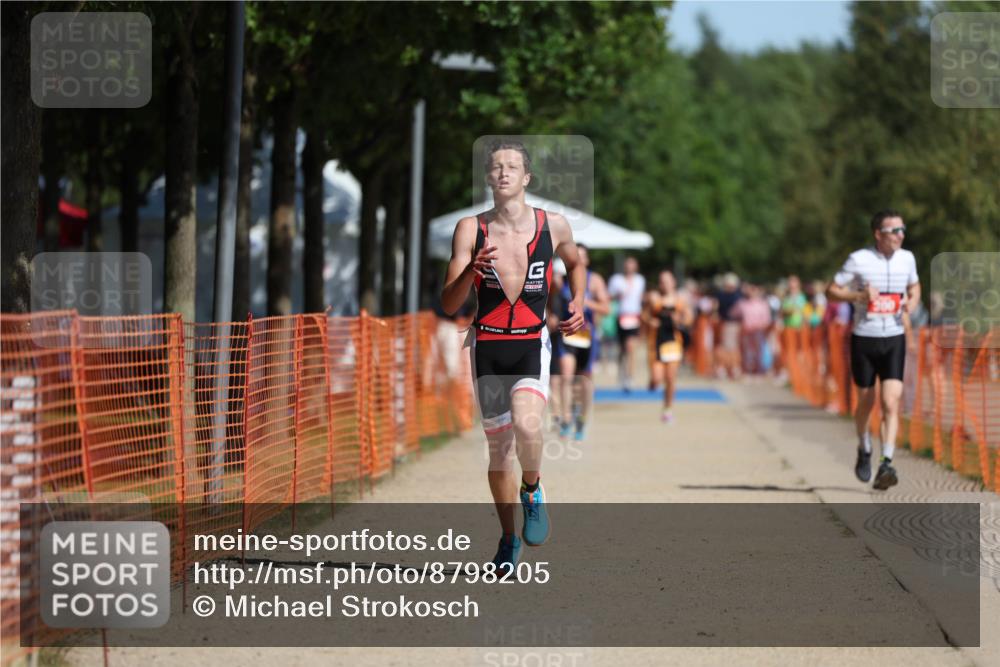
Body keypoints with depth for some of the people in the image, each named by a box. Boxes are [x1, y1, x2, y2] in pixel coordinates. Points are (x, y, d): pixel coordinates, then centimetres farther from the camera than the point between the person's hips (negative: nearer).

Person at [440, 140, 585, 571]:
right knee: (499, 449, 9)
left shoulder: (554, 226, -1)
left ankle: (532, 491, 3)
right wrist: (473, 269, -26)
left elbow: (575, 263, 23)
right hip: (487, 345, 1)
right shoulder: (470, 229, -4)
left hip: (532, 345, -1)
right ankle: (509, 539, 28)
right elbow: (448, 304, -8)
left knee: (527, 426, -28)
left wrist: (577, 303, 6)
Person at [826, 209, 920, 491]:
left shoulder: (907, 258, 3)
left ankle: (886, 465, -16)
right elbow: (832, 291, -3)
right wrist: (859, 295, -20)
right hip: (864, 339, -2)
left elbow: (914, 286, 22)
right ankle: (864, 450, 36)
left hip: (894, 340, 2)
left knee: (891, 403, -13)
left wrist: (912, 302, -2)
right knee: (866, 402, 9)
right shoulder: (858, 260, -8)